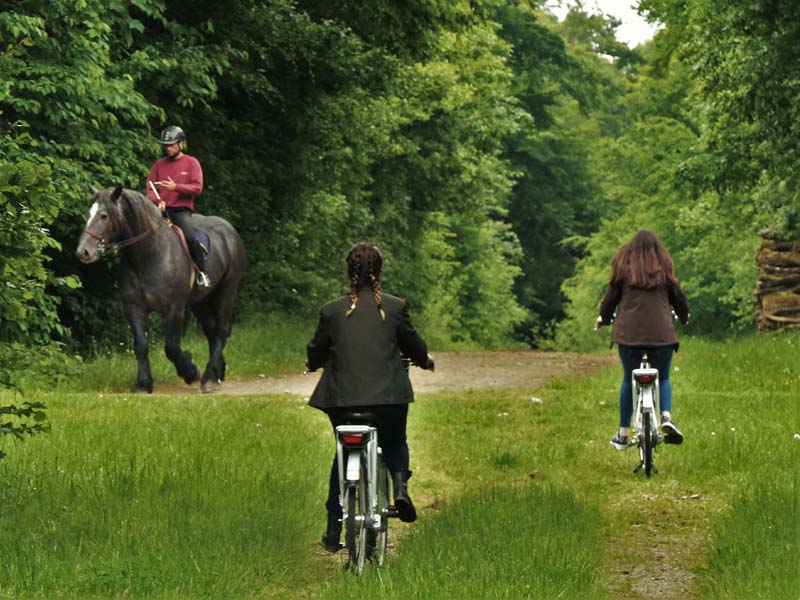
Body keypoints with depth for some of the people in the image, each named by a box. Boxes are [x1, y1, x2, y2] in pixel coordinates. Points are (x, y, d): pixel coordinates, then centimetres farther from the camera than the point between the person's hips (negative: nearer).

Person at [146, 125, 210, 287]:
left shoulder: (191, 163, 4)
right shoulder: (159, 164, 13)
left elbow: (197, 188, -5)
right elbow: (150, 187, 10)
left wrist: (176, 187, -20)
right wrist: (158, 201, -11)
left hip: (182, 209, -3)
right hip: (161, 209, 3)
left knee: (190, 238, -27)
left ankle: (202, 273, -12)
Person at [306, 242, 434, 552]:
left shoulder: (332, 310, -1)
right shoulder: (395, 307, -3)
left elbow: (316, 350, 10)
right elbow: (414, 345, 8)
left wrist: (313, 364, 35)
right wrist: (424, 359, 32)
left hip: (343, 398, 1)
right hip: (389, 396, -1)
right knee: (395, 443, 26)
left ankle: (333, 531, 16)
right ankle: (400, 485, -6)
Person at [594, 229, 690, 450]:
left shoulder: (623, 266, 4)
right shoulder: (664, 268, 5)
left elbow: (611, 296, 8)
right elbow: (677, 296, 14)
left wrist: (604, 318, 28)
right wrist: (684, 316, 35)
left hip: (628, 332, 0)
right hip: (661, 332, 0)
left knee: (629, 380, 12)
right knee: (663, 378, 14)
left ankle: (623, 435, 13)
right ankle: (666, 416, -14)